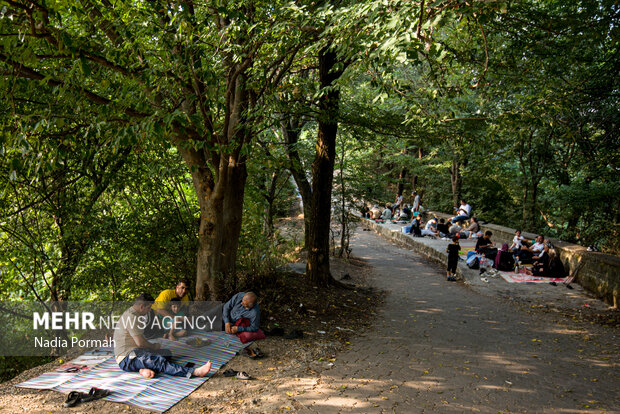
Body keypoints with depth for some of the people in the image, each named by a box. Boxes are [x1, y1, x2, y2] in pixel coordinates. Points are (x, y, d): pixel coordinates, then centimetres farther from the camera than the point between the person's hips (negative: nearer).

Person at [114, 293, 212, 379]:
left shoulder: (134, 314, 16)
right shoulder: (131, 316, -17)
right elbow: (140, 343, -20)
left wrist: (151, 346, 11)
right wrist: (153, 346, -2)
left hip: (135, 351, 11)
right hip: (126, 359, -11)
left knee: (167, 353, 3)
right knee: (159, 360, -29)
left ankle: (146, 370, -24)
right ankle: (194, 372, -40)